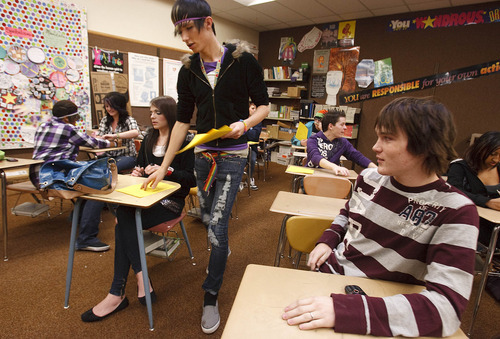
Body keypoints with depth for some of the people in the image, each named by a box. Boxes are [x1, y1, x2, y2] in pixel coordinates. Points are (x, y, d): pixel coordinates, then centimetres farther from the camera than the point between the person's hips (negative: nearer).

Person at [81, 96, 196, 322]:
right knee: (123, 217, -26)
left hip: (171, 200, -6)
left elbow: (191, 179, -8)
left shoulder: (184, 140, -3)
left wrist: (165, 170, -20)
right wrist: (139, 171, 2)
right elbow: (141, 166, 25)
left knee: (124, 220, -27)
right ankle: (141, 280, -22)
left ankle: (117, 294, -20)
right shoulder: (149, 138, 17)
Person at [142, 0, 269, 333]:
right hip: (203, 153, 5)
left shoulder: (243, 60, -7)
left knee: (217, 224, -7)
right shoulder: (189, 71, 4)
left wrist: (245, 123, -24)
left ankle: (211, 297, 13)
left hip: (233, 154, -4)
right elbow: (183, 120, 5)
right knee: (208, 217, 16)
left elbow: (263, 105, -1)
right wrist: (163, 167, 3)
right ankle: (223, 249, 50)